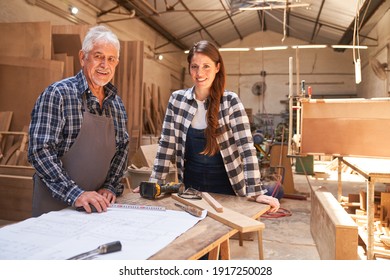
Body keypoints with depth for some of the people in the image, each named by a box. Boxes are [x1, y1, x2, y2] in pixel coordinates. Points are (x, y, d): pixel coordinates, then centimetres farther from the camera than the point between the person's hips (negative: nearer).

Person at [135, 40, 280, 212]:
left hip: (225, 188, -2)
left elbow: (246, 147, -16)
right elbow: (166, 144, -1)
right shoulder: (177, 99, -4)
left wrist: (257, 193, -22)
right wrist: (155, 183, -5)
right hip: (190, 186, 3)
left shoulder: (230, 101, -12)